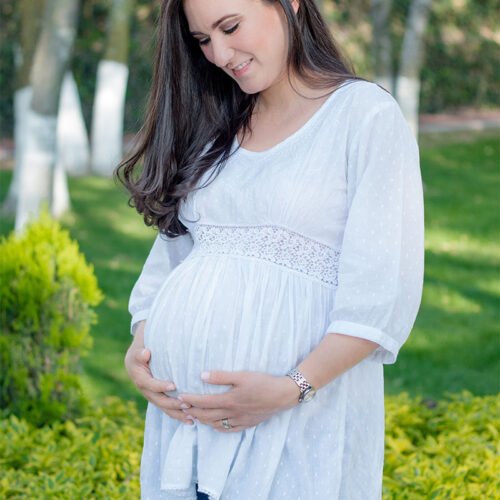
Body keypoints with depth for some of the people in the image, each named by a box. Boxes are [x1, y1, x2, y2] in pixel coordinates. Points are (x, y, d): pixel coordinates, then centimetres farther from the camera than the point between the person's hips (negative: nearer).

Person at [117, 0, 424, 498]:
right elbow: (170, 255, 16)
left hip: (301, 424, -5)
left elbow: (386, 289, -10)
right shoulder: (213, 127, 14)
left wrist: (292, 389, -18)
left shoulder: (367, 115, -4)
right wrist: (139, 348, -2)